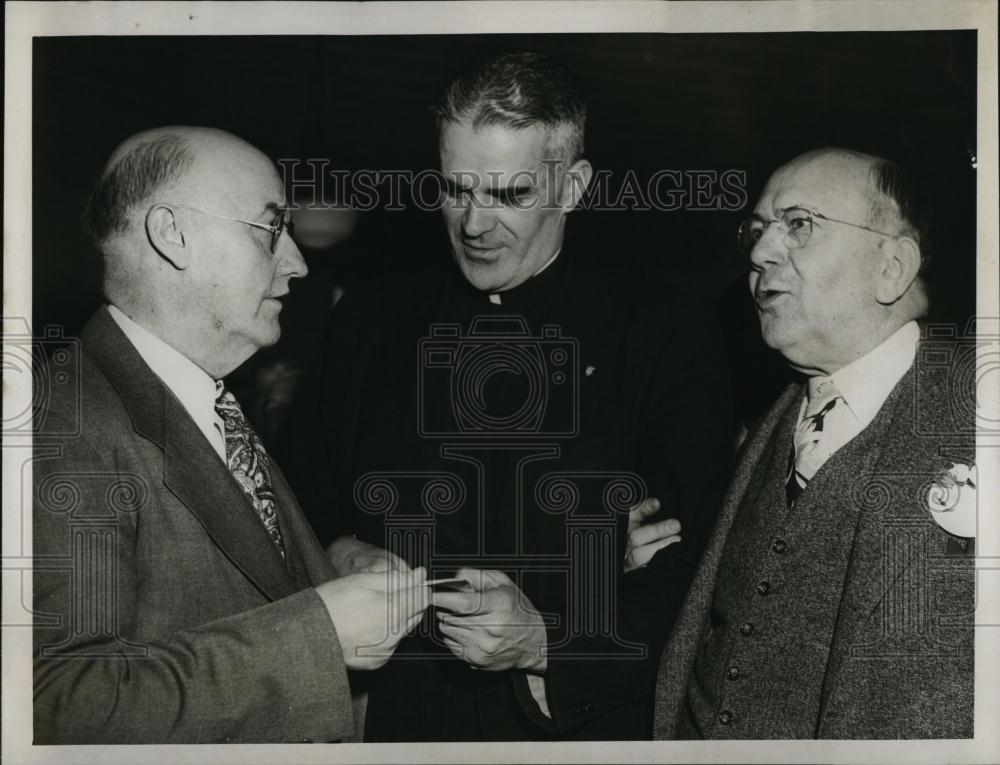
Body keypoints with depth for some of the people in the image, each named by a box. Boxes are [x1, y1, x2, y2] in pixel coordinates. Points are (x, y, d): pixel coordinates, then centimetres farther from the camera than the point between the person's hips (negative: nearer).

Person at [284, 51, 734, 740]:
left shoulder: (667, 339, -8)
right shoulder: (370, 322, 3)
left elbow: (695, 576, -12)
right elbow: (302, 501, 8)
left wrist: (546, 641, -24)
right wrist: (340, 557, -12)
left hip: (583, 732, -2)